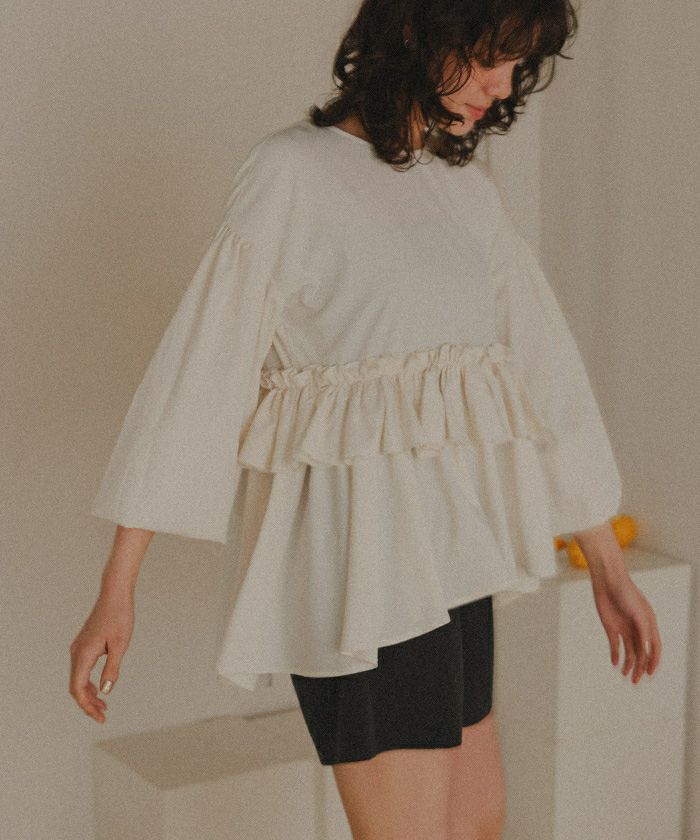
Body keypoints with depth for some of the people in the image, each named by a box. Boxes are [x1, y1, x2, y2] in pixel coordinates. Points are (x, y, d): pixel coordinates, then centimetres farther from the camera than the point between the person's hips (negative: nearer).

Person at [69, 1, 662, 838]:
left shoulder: (469, 189, 11)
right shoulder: (293, 171, -10)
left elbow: (543, 369, 13)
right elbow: (197, 369, -13)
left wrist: (608, 565, 15)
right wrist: (116, 592, -15)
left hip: (449, 548, 8)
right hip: (356, 553, -8)